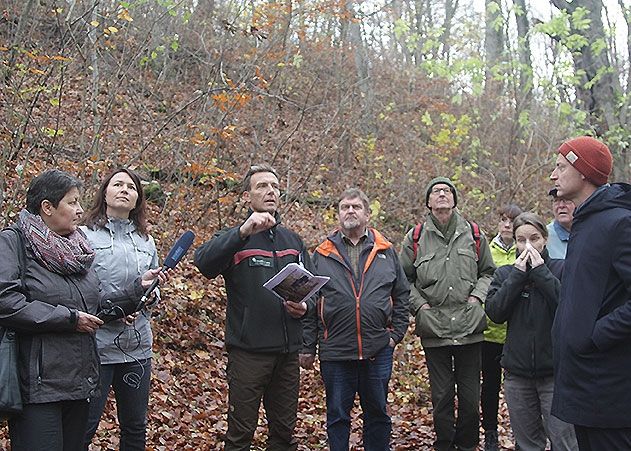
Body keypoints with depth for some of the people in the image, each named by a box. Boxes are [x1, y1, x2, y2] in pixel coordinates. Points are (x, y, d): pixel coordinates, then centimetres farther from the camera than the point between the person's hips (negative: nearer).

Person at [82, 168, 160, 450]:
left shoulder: (146, 242, 13)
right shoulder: (85, 236, -4)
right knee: (83, 428, 2)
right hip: (96, 344, -5)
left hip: (138, 347, 5)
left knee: (136, 428, 15)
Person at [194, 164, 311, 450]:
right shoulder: (234, 239, -2)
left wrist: (304, 306, -1)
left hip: (288, 351, 5)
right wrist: (243, 232, -36)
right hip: (249, 350, -5)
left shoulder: (293, 241, 15)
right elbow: (204, 262, -24)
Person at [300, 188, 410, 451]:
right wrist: (307, 347, -1)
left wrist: (396, 333, 1)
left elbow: (401, 295, 11)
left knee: (378, 413, 12)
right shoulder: (322, 255, 4)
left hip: (378, 350, 1)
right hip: (335, 350, -1)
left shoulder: (386, 252, 9)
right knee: (337, 415, 8)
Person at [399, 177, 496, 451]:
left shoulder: (474, 234, 7)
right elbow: (404, 279, 9)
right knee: (441, 396, 7)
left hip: (470, 328, 1)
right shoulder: (415, 238, 4)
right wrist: (419, 304, -3)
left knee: (470, 397, 8)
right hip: (433, 330, -1)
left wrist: (478, 295, 0)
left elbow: (488, 272, 16)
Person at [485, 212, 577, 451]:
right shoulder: (505, 274, 7)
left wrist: (541, 272, -15)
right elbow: (494, 312, -6)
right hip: (517, 372, 3)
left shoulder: (562, 269, -2)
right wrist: (517, 276, -11)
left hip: (555, 371, -3)